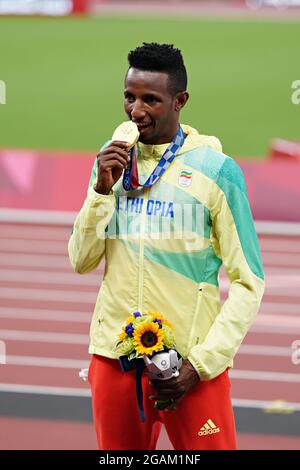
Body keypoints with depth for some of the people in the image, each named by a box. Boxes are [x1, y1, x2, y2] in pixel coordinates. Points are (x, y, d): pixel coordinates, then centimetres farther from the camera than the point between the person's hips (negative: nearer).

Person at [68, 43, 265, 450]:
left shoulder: (217, 171, -6)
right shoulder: (112, 161, 8)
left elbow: (248, 283, -5)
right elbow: (82, 261, 7)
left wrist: (200, 364, -13)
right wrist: (102, 189, -7)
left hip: (191, 362, -4)